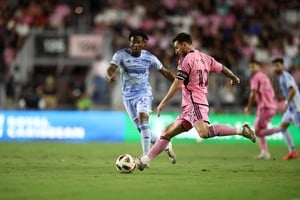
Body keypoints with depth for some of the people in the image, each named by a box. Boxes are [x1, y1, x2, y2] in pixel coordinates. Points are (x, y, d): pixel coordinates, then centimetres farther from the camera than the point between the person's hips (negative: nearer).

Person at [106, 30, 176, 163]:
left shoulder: (149, 57, -4)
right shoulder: (121, 55, -8)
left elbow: (164, 72, 8)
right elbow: (111, 69, -23)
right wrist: (110, 76, -47)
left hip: (144, 93, -1)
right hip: (128, 96, 1)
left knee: (143, 119, -27)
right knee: (142, 129, 3)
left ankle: (146, 157, -28)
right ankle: (166, 146, 27)